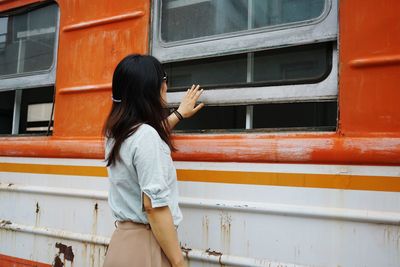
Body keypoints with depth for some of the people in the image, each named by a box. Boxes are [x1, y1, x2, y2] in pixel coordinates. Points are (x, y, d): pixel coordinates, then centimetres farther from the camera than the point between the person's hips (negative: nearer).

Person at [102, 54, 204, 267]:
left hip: (124, 239, 9)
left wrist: (179, 114, 39)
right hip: (147, 245, -8)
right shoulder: (145, 137, -21)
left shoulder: (115, 133, 6)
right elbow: (153, 205, -24)